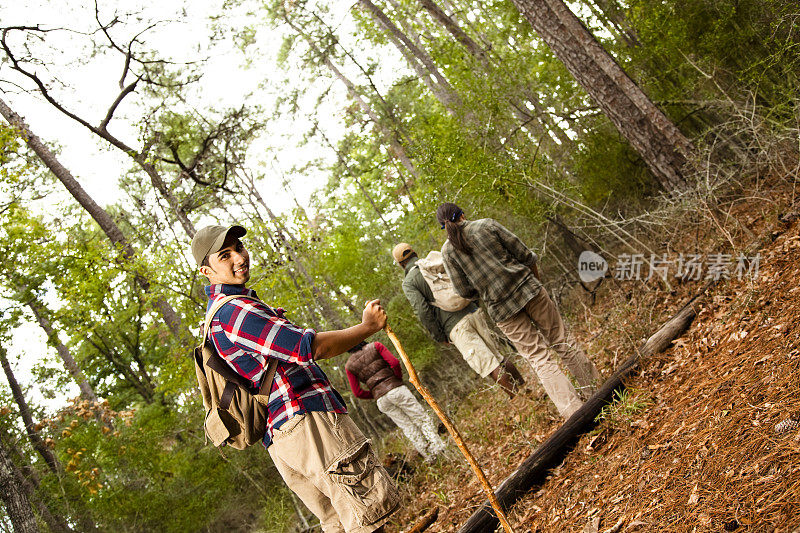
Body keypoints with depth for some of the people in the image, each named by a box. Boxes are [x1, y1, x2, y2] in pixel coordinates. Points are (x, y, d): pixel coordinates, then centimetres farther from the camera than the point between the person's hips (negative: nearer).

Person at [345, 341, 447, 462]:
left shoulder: (349, 366, 10)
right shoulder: (375, 346, 3)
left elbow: (357, 393, 6)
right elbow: (394, 363, -9)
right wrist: (399, 377, 9)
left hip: (381, 401, 3)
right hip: (396, 389, -3)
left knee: (408, 428, 11)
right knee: (422, 419, 6)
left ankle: (428, 455, 11)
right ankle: (436, 444, -6)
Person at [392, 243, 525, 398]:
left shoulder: (408, 283, 1)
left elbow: (423, 312, -10)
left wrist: (439, 337, -2)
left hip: (455, 327, -6)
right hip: (473, 313, 6)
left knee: (491, 368, -4)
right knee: (499, 357, 15)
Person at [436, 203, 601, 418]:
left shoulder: (448, 250, 2)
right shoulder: (486, 224, 0)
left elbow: (464, 291, 2)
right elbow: (524, 253, 1)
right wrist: (534, 277, 18)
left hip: (500, 308, 0)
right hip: (527, 288, 0)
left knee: (540, 358, 5)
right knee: (562, 342, 14)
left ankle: (576, 412, 3)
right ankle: (598, 389, 23)